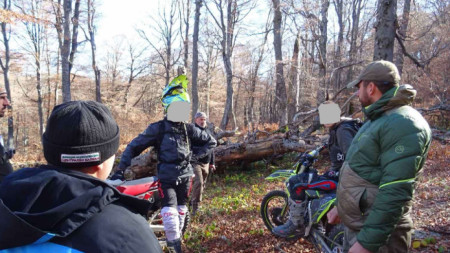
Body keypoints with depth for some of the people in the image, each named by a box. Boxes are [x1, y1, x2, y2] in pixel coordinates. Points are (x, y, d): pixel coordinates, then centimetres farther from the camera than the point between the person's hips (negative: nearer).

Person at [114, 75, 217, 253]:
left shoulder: (188, 129, 3)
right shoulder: (157, 129, -8)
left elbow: (210, 141, 15)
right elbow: (134, 147, -6)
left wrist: (197, 156, 3)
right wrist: (120, 170, -10)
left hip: (185, 176, 4)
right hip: (167, 177, -4)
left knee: (180, 211, 15)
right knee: (170, 213, -16)